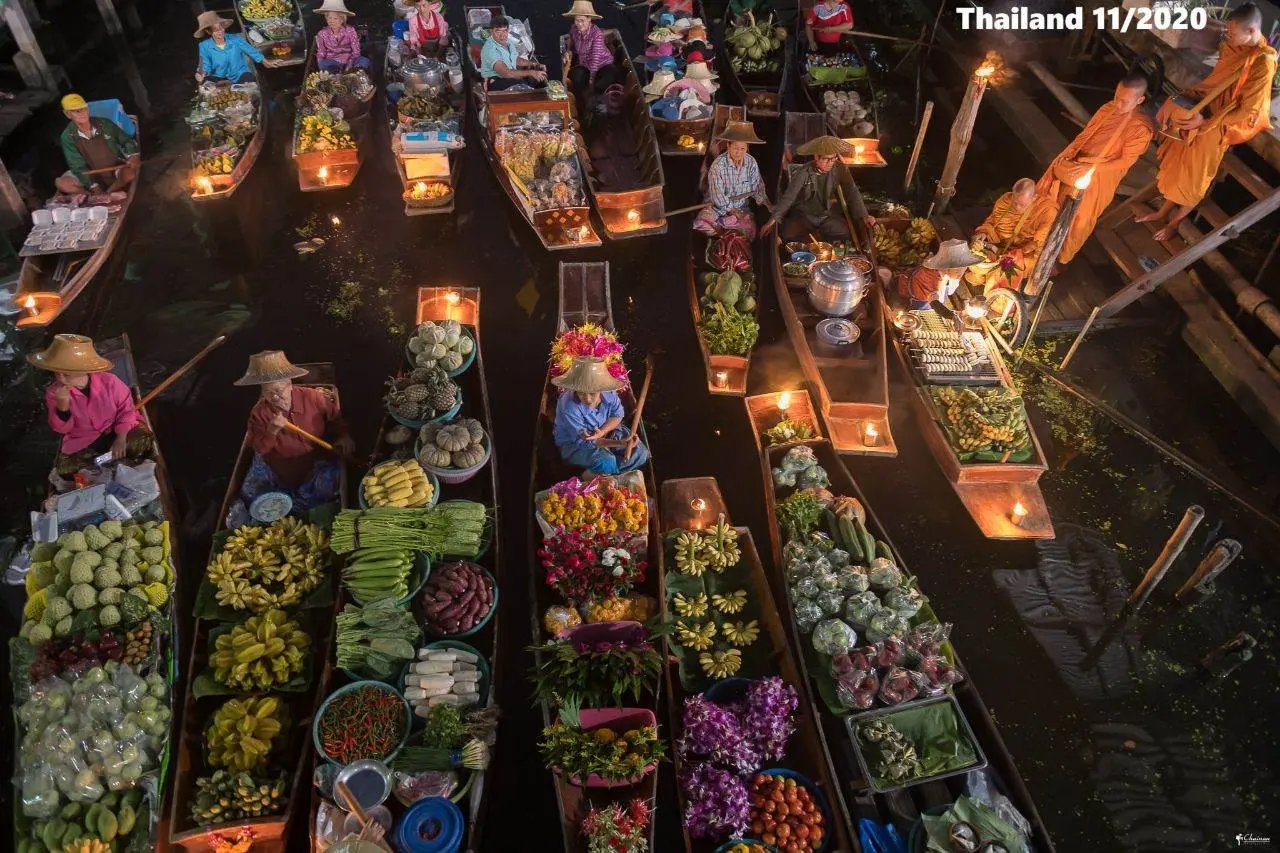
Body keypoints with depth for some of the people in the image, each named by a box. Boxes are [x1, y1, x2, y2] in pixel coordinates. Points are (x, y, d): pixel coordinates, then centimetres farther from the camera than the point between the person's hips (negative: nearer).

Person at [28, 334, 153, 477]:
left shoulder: (109, 381, -18)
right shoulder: (53, 392, -13)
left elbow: (125, 408, -7)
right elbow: (61, 429, -9)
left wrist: (121, 438, -16)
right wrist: (62, 405, -29)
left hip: (116, 431, -1)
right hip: (82, 442, 2)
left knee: (142, 442, -31)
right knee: (64, 470, -22)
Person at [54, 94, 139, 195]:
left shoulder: (104, 124, -7)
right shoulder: (68, 136, -10)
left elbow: (126, 140, 5)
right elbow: (78, 166, -12)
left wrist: (133, 156, -17)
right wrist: (93, 186, -24)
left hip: (116, 170, 0)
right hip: (92, 176, 0)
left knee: (130, 173, -35)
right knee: (61, 183, -23)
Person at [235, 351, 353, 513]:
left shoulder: (313, 397, -12)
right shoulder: (259, 412, -9)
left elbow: (336, 417, 5)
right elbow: (258, 448, -9)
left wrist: (343, 436, -11)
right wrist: (272, 431, -27)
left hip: (317, 459, -1)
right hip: (279, 467, 1)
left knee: (324, 487, -23)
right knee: (250, 493, -8)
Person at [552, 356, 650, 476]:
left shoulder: (609, 392, -20)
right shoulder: (568, 408, -34)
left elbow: (617, 416, -4)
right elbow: (584, 441, -28)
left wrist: (602, 432, -27)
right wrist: (619, 443, -39)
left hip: (606, 431, 6)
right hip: (574, 443, -6)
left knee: (641, 453, -7)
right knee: (606, 463, -33)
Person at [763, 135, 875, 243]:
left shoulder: (840, 170, -11)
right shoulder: (802, 173, -19)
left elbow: (852, 193, -6)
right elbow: (788, 198, -20)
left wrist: (864, 216, -18)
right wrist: (773, 220, -30)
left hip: (828, 216, 3)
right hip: (803, 216, -2)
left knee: (847, 235, -19)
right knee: (789, 236, -28)